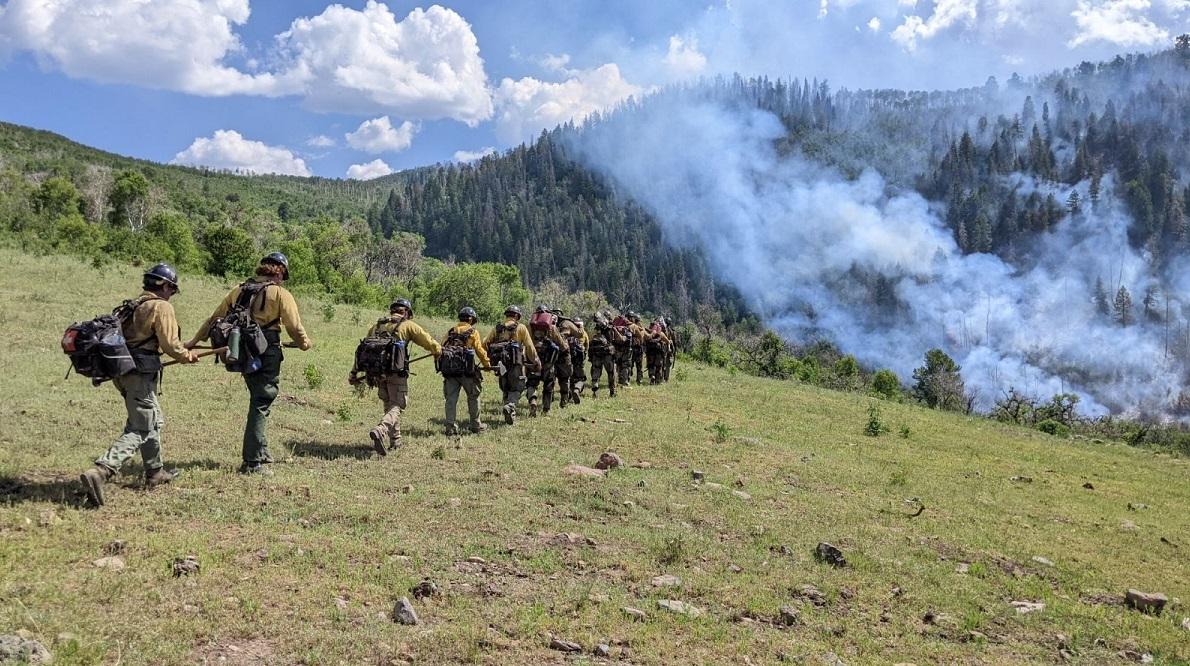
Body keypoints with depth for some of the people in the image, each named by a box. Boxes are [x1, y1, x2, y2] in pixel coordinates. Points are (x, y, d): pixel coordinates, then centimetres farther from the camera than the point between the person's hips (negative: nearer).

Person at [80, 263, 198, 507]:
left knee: (154, 421, 22)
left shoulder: (135, 305, 16)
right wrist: (188, 356, 4)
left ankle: (155, 472, 33)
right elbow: (170, 344, -14)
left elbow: (136, 337, 15)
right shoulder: (161, 307, -9)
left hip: (122, 371, 9)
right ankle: (99, 472, -22)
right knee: (140, 430, -8)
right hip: (140, 374, -9)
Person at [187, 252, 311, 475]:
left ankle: (260, 455, 24)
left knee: (258, 404, 18)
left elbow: (214, 319, 15)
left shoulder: (238, 291, 12)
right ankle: (253, 463, 0)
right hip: (267, 355, -6)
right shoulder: (280, 293, -5)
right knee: (260, 406, -2)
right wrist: (304, 343, 11)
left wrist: (194, 341, 24)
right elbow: (294, 327, -9)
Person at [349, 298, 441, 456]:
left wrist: (354, 373, 18)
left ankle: (395, 441, 22)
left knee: (389, 405, 19)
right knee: (397, 406, -3)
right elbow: (430, 343, 1)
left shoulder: (377, 325, 18)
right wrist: (438, 352, 23)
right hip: (397, 372, -5)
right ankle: (380, 431, -29)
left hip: (377, 372, 5)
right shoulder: (408, 325, 4)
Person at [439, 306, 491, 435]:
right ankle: (475, 425, 19)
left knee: (451, 399, 5)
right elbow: (480, 350, -3)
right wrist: (487, 364, 9)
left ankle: (450, 427, 2)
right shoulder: (473, 332, 1)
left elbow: (441, 348, 9)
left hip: (449, 369, 4)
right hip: (466, 370, -4)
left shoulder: (450, 331, 14)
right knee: (473, 397, 12)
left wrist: (441, 364, 17)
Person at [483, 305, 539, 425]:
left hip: (500, 363, 4)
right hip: (515, 362, -4)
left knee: (506, 388, 15)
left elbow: (485, 344, 8)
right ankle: (510, 406, -27)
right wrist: (536, 361, 5)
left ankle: (510, 415, 14)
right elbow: (529, 346, -1)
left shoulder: (497, 329, 15)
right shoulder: (520, 328, 3)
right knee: (516, 388, 0)